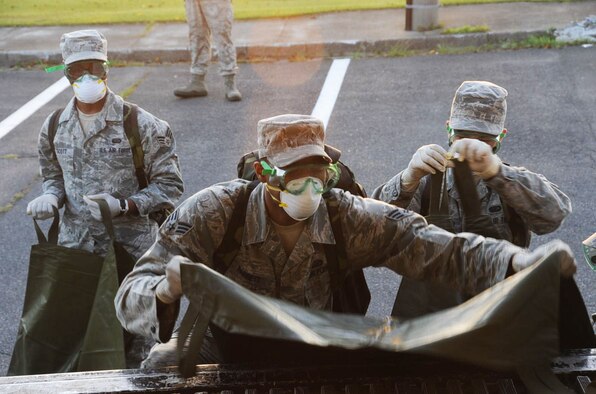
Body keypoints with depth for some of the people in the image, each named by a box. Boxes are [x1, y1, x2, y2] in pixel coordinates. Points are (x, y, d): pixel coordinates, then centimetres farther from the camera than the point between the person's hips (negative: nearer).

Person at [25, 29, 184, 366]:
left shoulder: (142, 125, -10)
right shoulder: (55, 127, 5)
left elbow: (169, 187, -7)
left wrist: (122, 206, -20)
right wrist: (50, 197, -3)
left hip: (132, 249, -3)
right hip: (75, 247, 4)